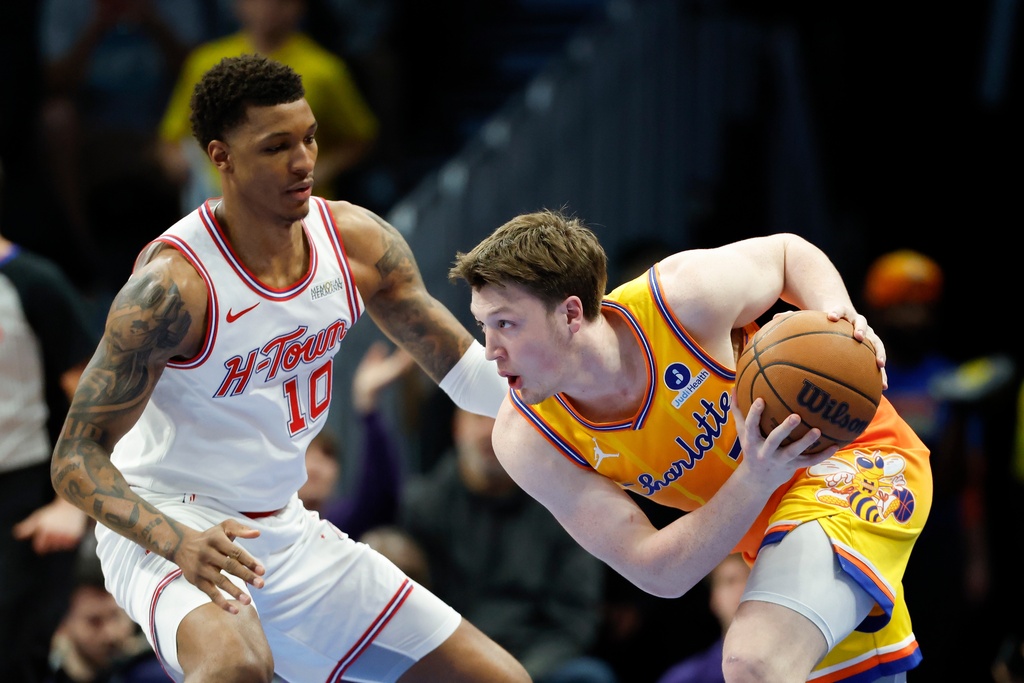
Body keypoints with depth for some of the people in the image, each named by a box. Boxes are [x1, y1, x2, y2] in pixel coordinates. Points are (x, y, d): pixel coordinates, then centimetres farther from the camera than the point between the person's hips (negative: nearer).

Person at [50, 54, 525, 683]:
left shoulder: (357, 241, -5)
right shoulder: (173, 283, -23)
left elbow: (462, 364, 8)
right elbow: (76, 457, -22)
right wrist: (177, 542, -39)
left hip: (286, 532, 7)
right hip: (166, 525, -7)